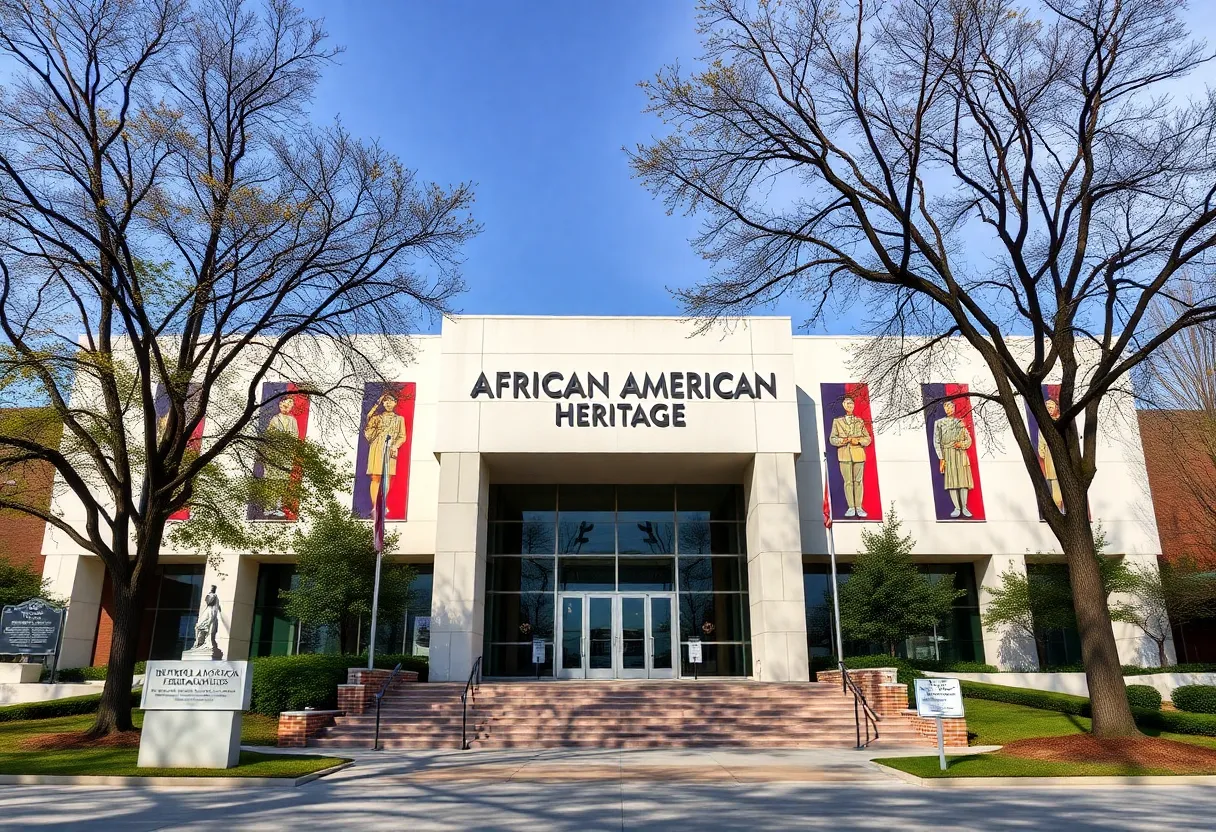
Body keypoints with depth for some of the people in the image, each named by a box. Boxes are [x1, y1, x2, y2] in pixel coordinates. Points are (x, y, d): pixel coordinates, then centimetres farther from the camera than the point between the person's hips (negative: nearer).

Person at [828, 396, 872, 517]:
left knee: (859, 481, 0)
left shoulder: (860, 421, 12)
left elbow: (868, 439, 10)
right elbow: (832, 439, 6)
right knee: (848, 481, -2)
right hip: (844, 455, -1)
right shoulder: (837, 421, 10)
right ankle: (851, 508, 2)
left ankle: (859, 507, 3)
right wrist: (842, 440, -13)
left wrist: (858, 441, -9)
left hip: (858, 454, 1)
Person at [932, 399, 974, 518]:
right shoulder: (939, 423, 6)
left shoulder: (961, 422, 14)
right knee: (951, 480, -6)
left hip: (961, 454, 2)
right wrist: (941, 459, -8)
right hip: (948, 454, -2)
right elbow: (936, 442, 0)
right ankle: (957, 508, -2)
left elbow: (969, 440, 13)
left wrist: (962, 444, -10)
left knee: (963, 479, -1)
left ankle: (964, 508, 4)